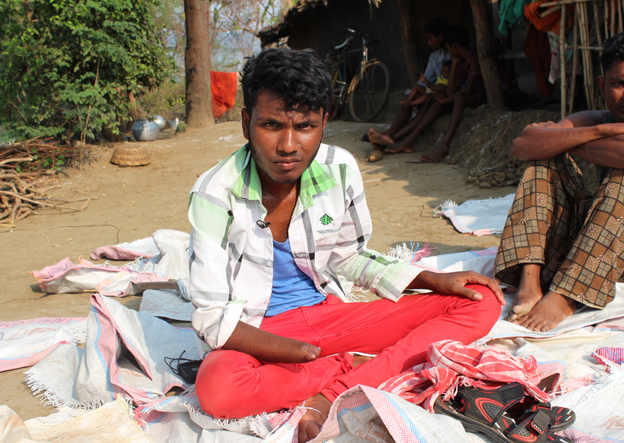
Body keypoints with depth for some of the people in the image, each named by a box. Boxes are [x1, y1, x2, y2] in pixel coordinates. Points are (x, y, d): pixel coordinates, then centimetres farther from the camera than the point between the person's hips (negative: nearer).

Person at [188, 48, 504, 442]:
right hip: (258, 333, -4)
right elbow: (212, 317, -16)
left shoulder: (340, 169, -7)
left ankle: (335, 395, -23)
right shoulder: (215, 195, -18)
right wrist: (304, 352, -27)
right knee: (216, 387, -40)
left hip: (328, 313, 4)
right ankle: (356, 367, -17)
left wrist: (434, 281, -3)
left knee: (481, 304, -8)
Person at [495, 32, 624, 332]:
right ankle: (530, 280, -27)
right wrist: (600, 132, -24)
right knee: (545, 157, -10)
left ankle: (564, 296, -34)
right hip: (585, 246, 4)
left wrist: (570, 143, -18)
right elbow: (522, 146, -16)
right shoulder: (595, 121, 2)